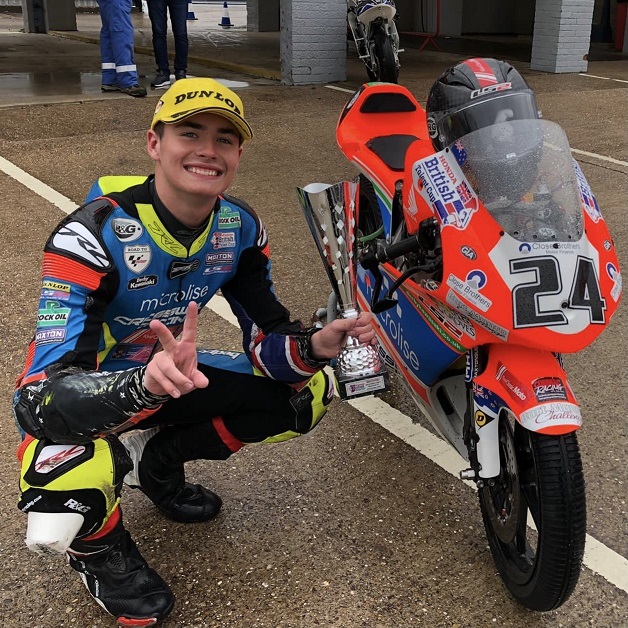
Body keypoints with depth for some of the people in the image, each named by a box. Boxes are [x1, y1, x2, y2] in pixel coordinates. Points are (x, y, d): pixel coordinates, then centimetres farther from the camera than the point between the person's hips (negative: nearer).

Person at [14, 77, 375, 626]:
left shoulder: (240, 228, -12)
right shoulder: (93, 234, -31)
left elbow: (267, 339, -7)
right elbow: (45, 395, -37)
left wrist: (315, 345, -31)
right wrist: (146, 383, -58)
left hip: (168, 373, 6)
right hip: (83, 393, -5)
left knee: (311, 391, -6)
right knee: (63, 486, -39)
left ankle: (160, 461, 12)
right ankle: (97, 546, 2)